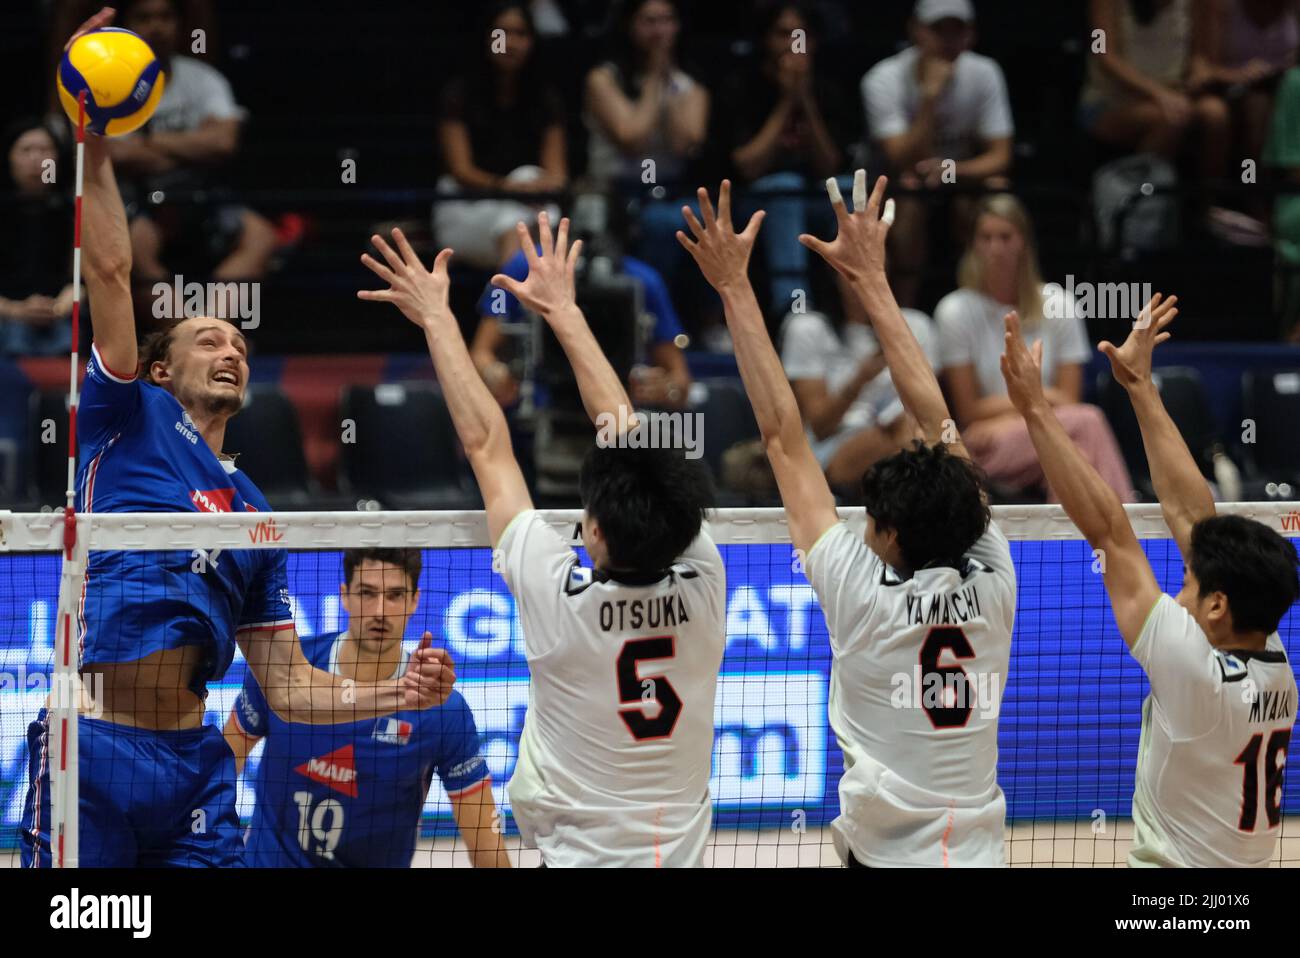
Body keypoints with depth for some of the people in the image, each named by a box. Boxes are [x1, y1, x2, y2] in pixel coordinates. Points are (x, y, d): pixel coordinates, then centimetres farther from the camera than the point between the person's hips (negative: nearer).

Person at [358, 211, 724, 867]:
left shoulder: (562, 600, -18)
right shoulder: (703, 588, -10)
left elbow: (486, 445, -8)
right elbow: (634, 439, 2)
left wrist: (437, 318, 2)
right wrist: (563, 310, 10)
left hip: (580, 859, -4)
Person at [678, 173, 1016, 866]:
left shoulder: (866, 595, -14)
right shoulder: (992, 585, -5)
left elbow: (783, 436, -9)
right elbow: (938, 421, 3)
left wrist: (735, 288, -4)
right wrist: (871, 278, 9)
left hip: (884, 858, -5)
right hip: (982, 854, 5)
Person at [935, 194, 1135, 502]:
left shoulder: (1057, 304, 8)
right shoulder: (956, 311, 1)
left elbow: (1068, 399, 4)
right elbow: (968, 412, 0)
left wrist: (1004, 414, -11)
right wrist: (1040, 398, -5)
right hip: (987, 453, -3)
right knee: (1088, 421, -33)